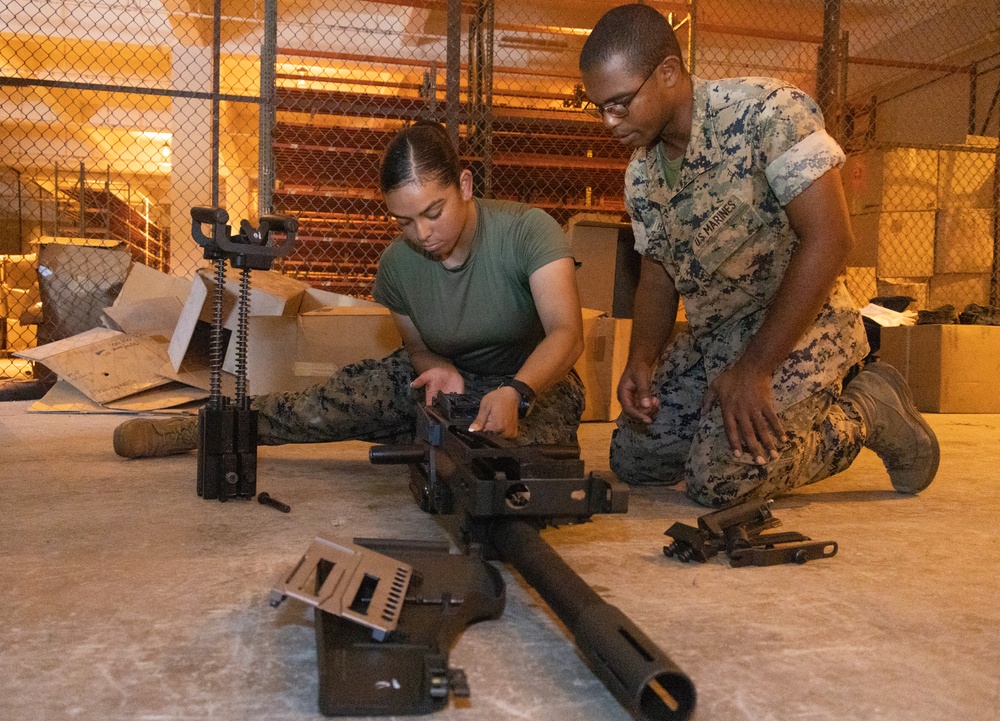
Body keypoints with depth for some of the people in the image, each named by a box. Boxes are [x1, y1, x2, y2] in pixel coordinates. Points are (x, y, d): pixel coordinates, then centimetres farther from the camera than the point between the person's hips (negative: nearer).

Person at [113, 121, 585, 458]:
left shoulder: (527, 230, -27)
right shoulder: (396, 264, -13)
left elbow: (567, 334, -36)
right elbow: (417, 348, 3)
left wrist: (514, 393, -55)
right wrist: (441, 369, -23)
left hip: (535, 380, -3)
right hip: (449, 374, 3)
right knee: (329, 405, -14)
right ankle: (195, 430, 5)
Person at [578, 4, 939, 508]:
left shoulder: (765, 111, -19)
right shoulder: (641, 173, 3)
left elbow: (828, 239, -24)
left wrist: (754, 369, -25)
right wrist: (641, 361, -8)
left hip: (796, 327, -7)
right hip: (710, 337, 8)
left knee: (718, 479, -23)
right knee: (631, 460, 5)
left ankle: (865, 413, 2)